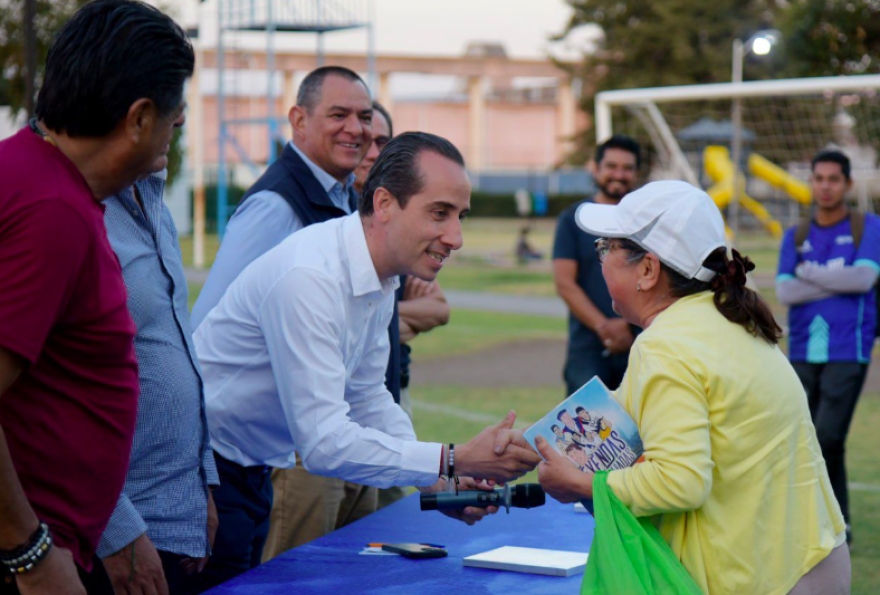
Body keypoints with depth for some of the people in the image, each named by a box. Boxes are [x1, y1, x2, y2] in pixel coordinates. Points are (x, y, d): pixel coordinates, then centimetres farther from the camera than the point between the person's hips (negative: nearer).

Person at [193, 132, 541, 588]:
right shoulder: (309, 276, -29)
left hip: (252, 472, 9)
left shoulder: (381, 279, 2)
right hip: (205, 474, -9)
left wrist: (444, 481, -2)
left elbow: (367, 398, 12)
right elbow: (323, 442, -33)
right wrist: (454, 461, -33)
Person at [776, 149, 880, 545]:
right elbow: (784, 292, -1)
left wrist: (810, 273, -3)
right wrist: (839, 280, -8)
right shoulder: (796, 237, 13)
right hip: (802, 353, 4)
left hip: (848, 352, -4)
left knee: (828, 438, -15)